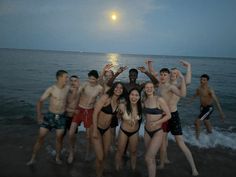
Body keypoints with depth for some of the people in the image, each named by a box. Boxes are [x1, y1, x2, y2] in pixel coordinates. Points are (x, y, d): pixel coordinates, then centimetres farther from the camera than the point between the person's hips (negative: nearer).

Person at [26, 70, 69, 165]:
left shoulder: (67, 88, -5)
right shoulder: (51, 89, -12)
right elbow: (40, 102, -7)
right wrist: (39, 115, -12)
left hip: (61, 117, 2)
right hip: (50, 115, -1)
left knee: (59, 138, 6)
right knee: (41, 136, 4)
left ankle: (57, 157, 27)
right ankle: (33, 158, 21)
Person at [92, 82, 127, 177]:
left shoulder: (118, 101, 2)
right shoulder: (106, 97, -17)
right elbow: (95, 113, -19)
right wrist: (94, 130, -21)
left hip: (107, 129, 6)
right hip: (98, 128, -6)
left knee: (105, 156, 14)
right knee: (100, 157, -6)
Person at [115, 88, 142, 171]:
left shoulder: (140, 106, -22)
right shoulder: (122, 105, -30)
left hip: (135, 132, 2)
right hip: (123, 131, -2)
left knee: (133, 151, 21)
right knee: (120, 152, 13)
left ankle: (133, 169, 44)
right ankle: (117, 170, 38)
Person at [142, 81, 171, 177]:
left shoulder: (159, 100, -16)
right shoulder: (144, 100, 1)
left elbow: (168, 115, -14)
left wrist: (156, 122, -23)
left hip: (157, 132, -5)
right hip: (147, 131, 6)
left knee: (148, 158, -9)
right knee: (151, 157, 17)